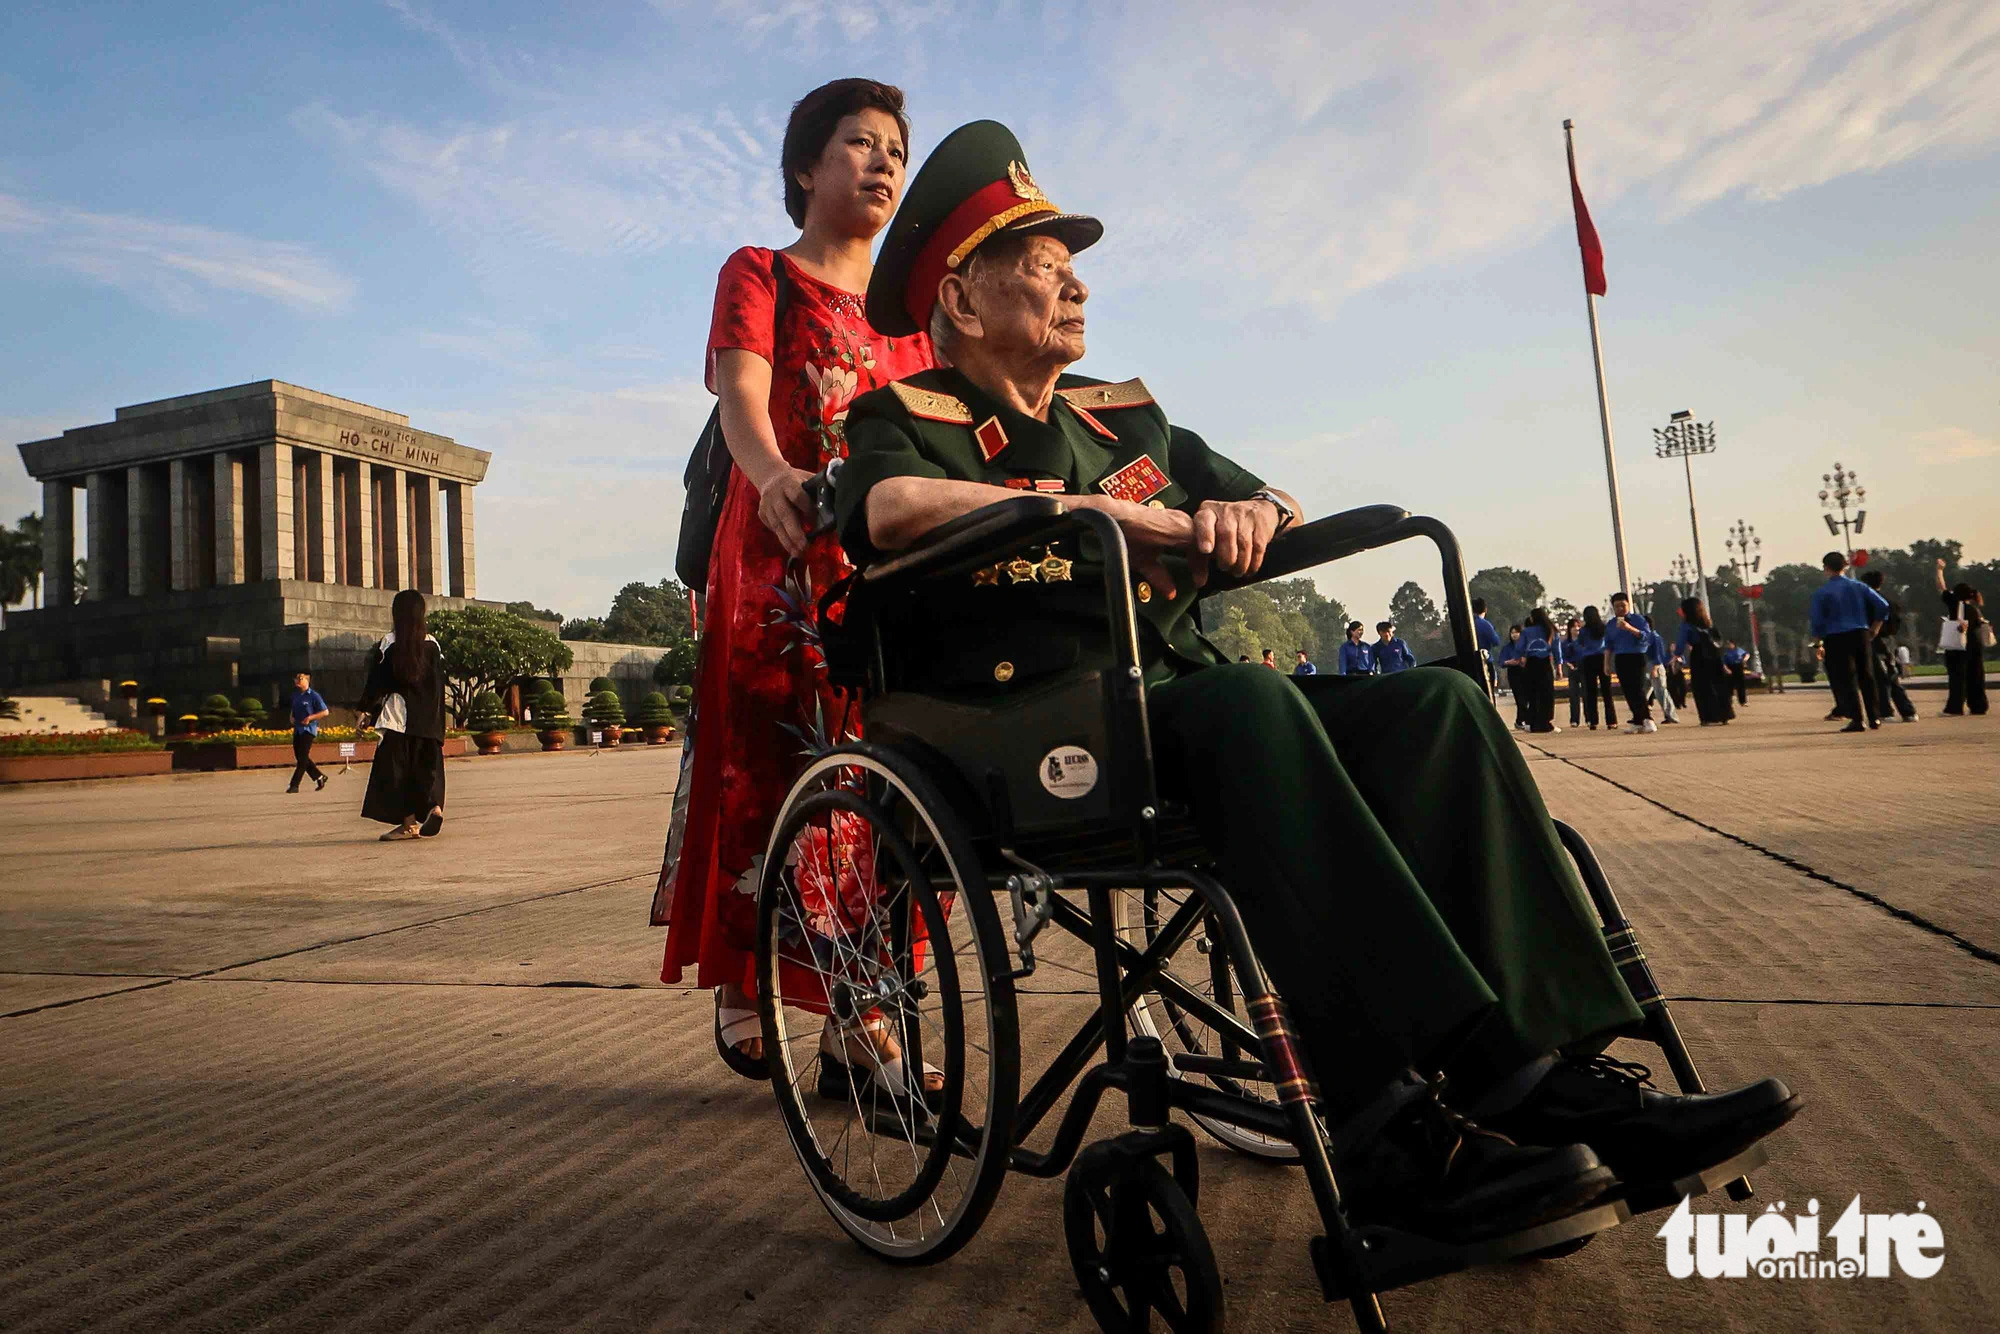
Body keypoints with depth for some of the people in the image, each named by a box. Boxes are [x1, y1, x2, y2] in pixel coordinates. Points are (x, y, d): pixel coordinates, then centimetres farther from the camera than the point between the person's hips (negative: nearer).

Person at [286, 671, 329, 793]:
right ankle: (319, 777, 24)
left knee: (303, 758, -9)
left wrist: (310, 718, -17)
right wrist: (292, 717, 6)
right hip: (297, 730, 8)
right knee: (299, 757, 10)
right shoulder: (295, 695, 11)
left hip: (308, 729, -8)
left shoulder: (313, 696, -9)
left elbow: (325, 712, -9)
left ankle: (294, 785, -7)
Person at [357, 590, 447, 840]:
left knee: (397, 767, 2)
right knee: (426, 765, 11)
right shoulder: (432, 644, 4)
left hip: (398, 715, -3)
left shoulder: (389, 642, -5)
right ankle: (434, 806, -10)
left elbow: (377, 679, -4)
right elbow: (439, 682, 6)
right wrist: (437, 722, 11)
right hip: (427, 717, 4)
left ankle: (409, 823, -2)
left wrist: (365, 710, 4)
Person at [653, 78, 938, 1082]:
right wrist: (773, 473, -33)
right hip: (781, 563, -4)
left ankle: (865, 1016, 8)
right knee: (765, 773, -6)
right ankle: (740, 981, 13)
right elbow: (740, 390, -11)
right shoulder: (759, 275, 8)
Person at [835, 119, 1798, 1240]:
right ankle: (1392, 1126, -38)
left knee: (1437, 701, -15)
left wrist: (1251, 513, 2)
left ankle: (1557, 1066, -24)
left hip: (1183, 708, 6)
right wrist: (1119, 514, -19)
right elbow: (890, 509, -17)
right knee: (1247, 699, -35)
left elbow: (1283, 503, 28)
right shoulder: (903, 417, 8)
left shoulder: (1127, 417, 27)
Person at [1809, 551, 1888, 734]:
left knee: (1845, 680, -1)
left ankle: (1856, 720, -6)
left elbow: (1818, 622, -10)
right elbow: (1883, 606, -1)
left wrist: (1819, 641, 4)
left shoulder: (1821, 593, -7)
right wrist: (1874, 629, 9)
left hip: (1836, 639, -4)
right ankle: (1875, 718, 19)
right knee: (1866, 677, 14)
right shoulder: (1858, 586, 5)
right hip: (1860, 635, 4)